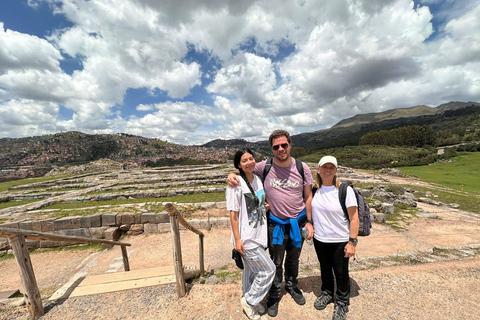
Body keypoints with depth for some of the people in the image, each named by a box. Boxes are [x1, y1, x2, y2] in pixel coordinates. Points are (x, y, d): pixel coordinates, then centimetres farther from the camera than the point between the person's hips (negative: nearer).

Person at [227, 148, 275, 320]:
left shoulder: (258, 179, 3)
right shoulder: (236, 184, -19)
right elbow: (234, 214, -17)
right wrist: (237, 239, -15)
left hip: (259, 234, 7)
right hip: (247, 238, -7)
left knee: (252, 270, 22)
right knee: (268, 270, 3)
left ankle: (250, 301, 46)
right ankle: (249, 300, 27)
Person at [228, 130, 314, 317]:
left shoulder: (302, 168, -9)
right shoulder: (264, 167, -15)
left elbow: (308, 196, -1)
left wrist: (309, 222, -2)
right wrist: (232, 175, -24)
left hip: (298, 222, 2)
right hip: (275, 224, -2)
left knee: (293, 259, 25)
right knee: (276, 262, 15)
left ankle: (291, 286, 55)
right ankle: (274, 295, 43)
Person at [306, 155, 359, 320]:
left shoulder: (345, 190, -18)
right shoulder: (315, 189, -5)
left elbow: (354, 218, -14)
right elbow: (308, 208, 9)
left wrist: (352, 242, -14)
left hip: (340, 241, -3)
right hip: (319, 239, 4)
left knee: (341, 273, 17)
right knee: (325, 269, 24)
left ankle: (341, 302, 43)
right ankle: (327, 293, 50)